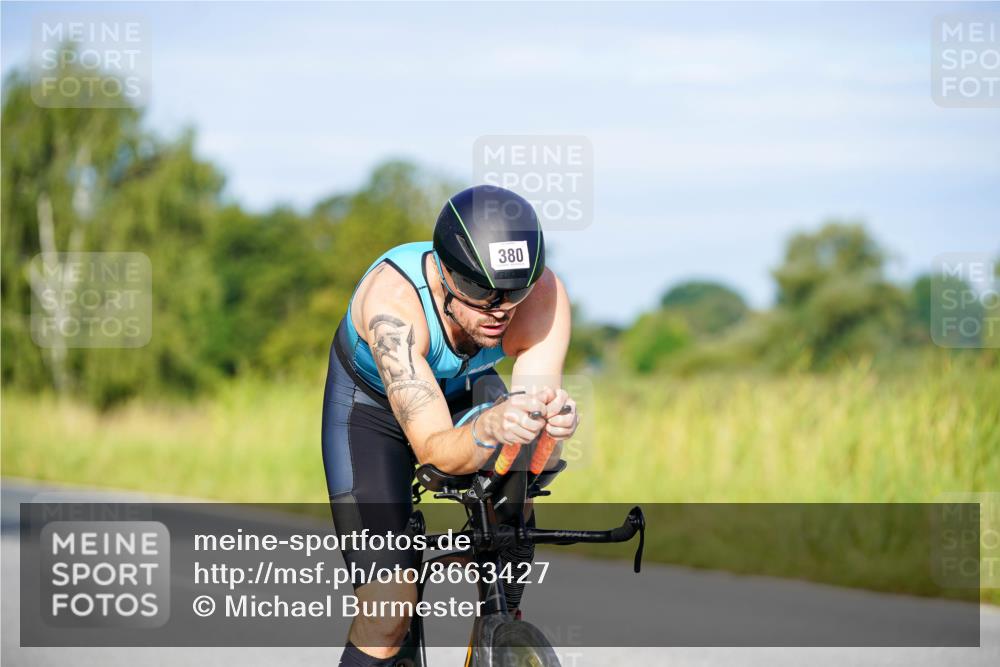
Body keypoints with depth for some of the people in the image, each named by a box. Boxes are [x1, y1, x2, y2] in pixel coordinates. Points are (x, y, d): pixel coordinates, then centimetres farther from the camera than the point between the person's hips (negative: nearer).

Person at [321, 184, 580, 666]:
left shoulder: (543, 294, -31)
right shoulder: (392, 299, -40)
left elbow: (540, 455, -34)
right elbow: (434, 449, -45)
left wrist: (554, 422, -57)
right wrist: (490, 428, -65)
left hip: (466, 390, 3)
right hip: (371, 404, -3)